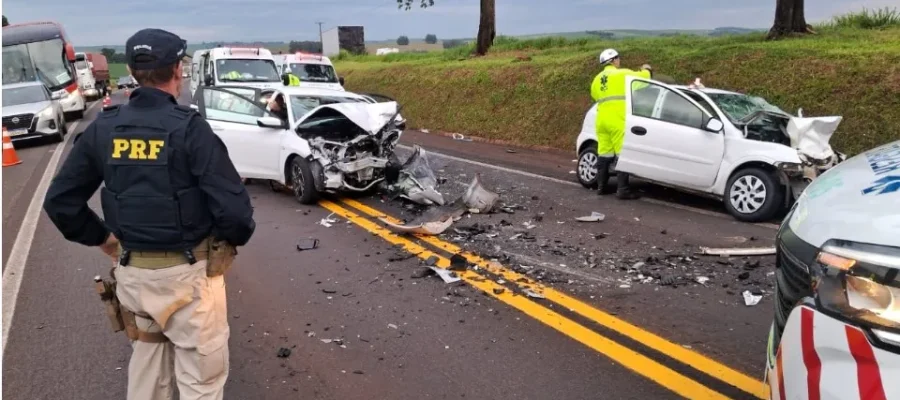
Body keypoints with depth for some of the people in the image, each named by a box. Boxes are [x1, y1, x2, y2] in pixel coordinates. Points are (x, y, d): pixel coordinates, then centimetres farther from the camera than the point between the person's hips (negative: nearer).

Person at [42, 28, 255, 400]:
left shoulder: (103, 128, -1)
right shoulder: (189, 128, -17)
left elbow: (59, 201, 4)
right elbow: (234, 208, -22)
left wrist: (102, 237, 15)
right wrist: (233, 237, -1)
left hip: (132, 272, 6)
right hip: (188, 272, -5)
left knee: (146, 369, 25)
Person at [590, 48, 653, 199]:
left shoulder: (597, 79, 18)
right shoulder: (622, 74, -1)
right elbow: (642, 77, 4)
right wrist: (646, 70, 25)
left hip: (602, 119, 7)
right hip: (617, 120, -7)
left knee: (604, 154, 12)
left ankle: (602, 186, 17)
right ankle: (623, 189, -10)